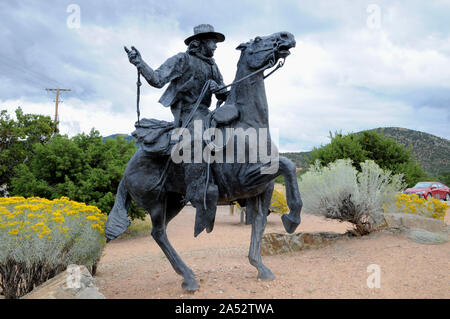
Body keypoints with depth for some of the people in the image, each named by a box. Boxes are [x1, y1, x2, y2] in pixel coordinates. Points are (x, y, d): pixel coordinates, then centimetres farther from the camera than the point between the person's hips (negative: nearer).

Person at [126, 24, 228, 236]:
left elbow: (224, 95, 21)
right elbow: (157, 80, -6)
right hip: (187, 113, -8)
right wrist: (139, 64, -19)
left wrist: (218, 89, -2)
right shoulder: (182, 60, 1)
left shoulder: (212, 66, 22)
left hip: (204, 114, 9)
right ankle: (203, 205, -39)